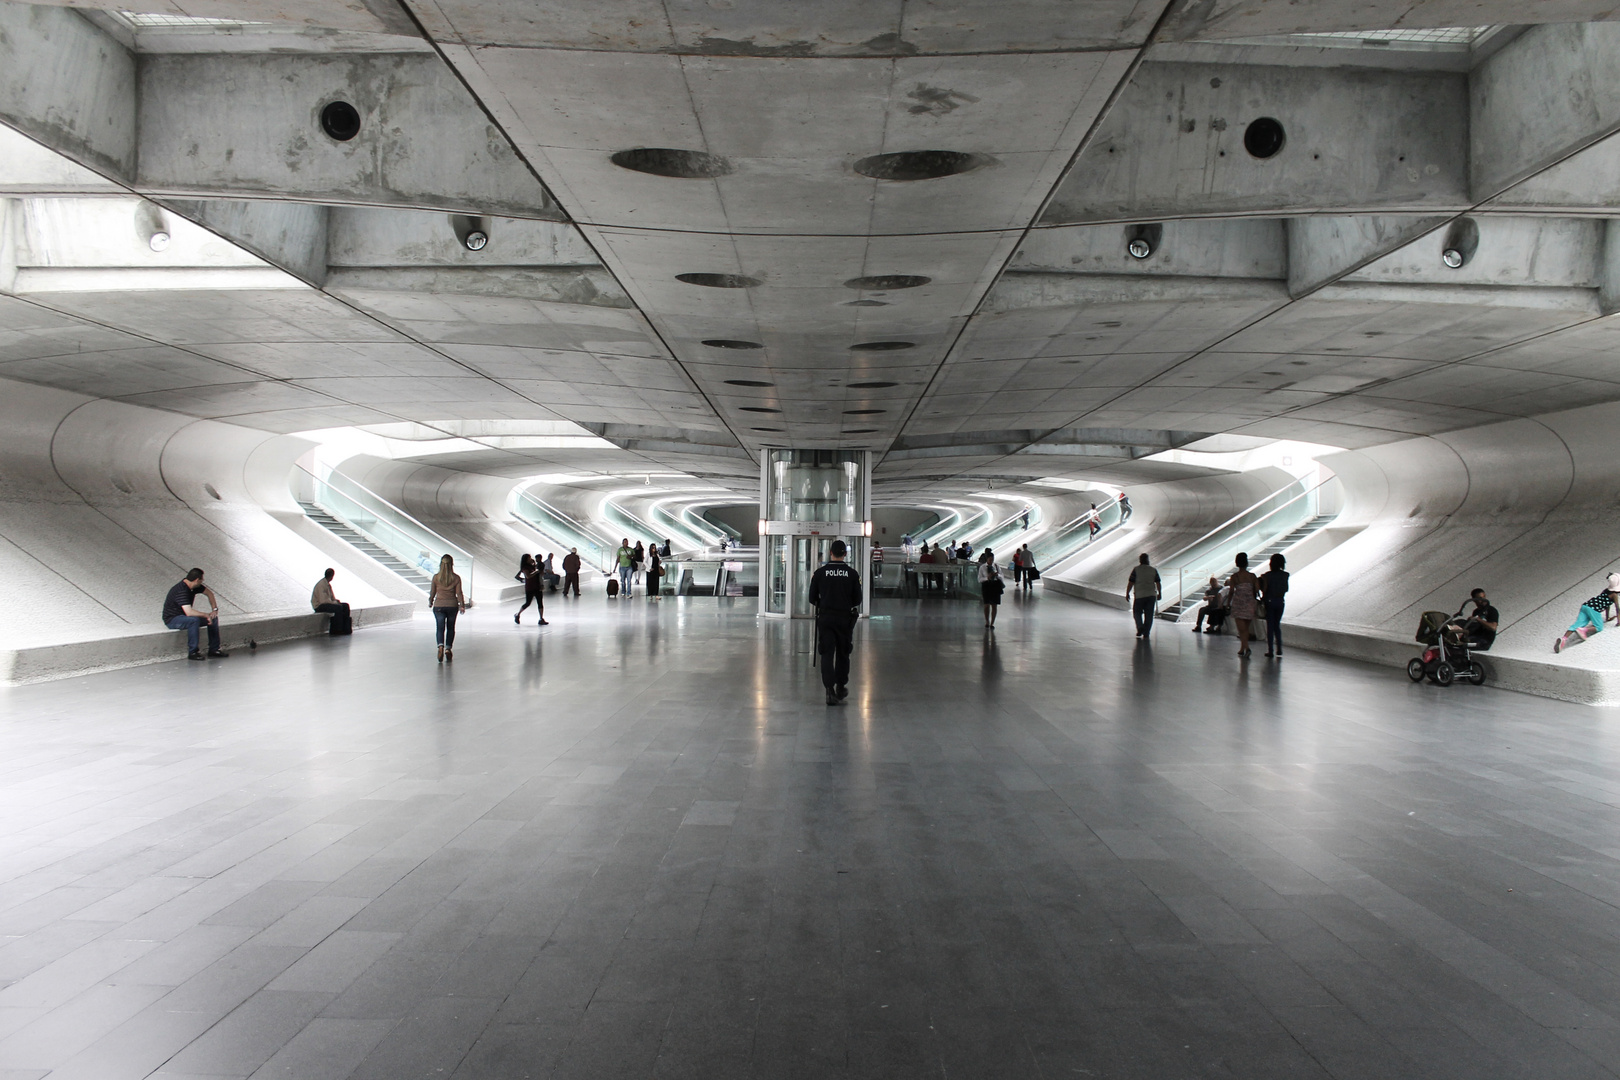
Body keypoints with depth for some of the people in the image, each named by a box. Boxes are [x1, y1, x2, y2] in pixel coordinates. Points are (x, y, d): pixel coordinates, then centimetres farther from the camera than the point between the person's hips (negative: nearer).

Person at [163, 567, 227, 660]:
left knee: (213, 618, -2)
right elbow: (189, 612, -40)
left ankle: (214, 649, 3)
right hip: (172, 619, -9)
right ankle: (192, 652, -27)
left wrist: (214, 609, 2)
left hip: (185, 616, 9)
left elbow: (209, 593, 13)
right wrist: (206, 615, -28)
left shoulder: (194, 586, -4)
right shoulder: (181, 591, -30)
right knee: (194, 620, -37)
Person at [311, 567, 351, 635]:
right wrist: (335, 602, -19)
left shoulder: (328, 584, 9)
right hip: (319, 606, -9)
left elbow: (332, 597, 17)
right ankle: (335, 631, -21)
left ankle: (346, 629, -4)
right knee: (338, 608, -28)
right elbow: (323, 600, -26)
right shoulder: (321, 585, -21)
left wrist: (336, 600, -4)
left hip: (327, 603, 9)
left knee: (345, 606, -3)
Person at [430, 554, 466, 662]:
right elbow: (459, 593, -4)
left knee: (440, 628, -2)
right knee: (450, 628, 14)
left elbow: (432, 592, 3)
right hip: (452, 605, 1)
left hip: (439, 605, -1)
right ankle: (448, 648, 12)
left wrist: (430, 602, 21)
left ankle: (441, 646, -25)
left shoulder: (436, 577, -5)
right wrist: (462, 605, 5)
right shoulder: (456, 578, -6)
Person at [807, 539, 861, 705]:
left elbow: (812, 598, 0)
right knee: (842, 654, 15)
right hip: (845, 618, 1)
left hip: (825, 618, -1)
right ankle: (841, 688, 27)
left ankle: (830, 690, -14)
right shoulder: (852, 573, -4)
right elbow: (857, 599, 0)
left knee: (827, 654, 0)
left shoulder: (820, 572, -4)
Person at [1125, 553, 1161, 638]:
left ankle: (1140, 627, -11)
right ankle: (1146, 633, 4)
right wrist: (1159, 593, 17)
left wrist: (1127, 593, 4)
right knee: (1149, 614, 6)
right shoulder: (1153, 570, 5)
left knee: (1137, 612, 10)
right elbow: (1158, 583, 5)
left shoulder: (1136, 569, -4)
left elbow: (1130, 583, -5)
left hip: (1140, 595, -2)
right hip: (1151, 595, 2)